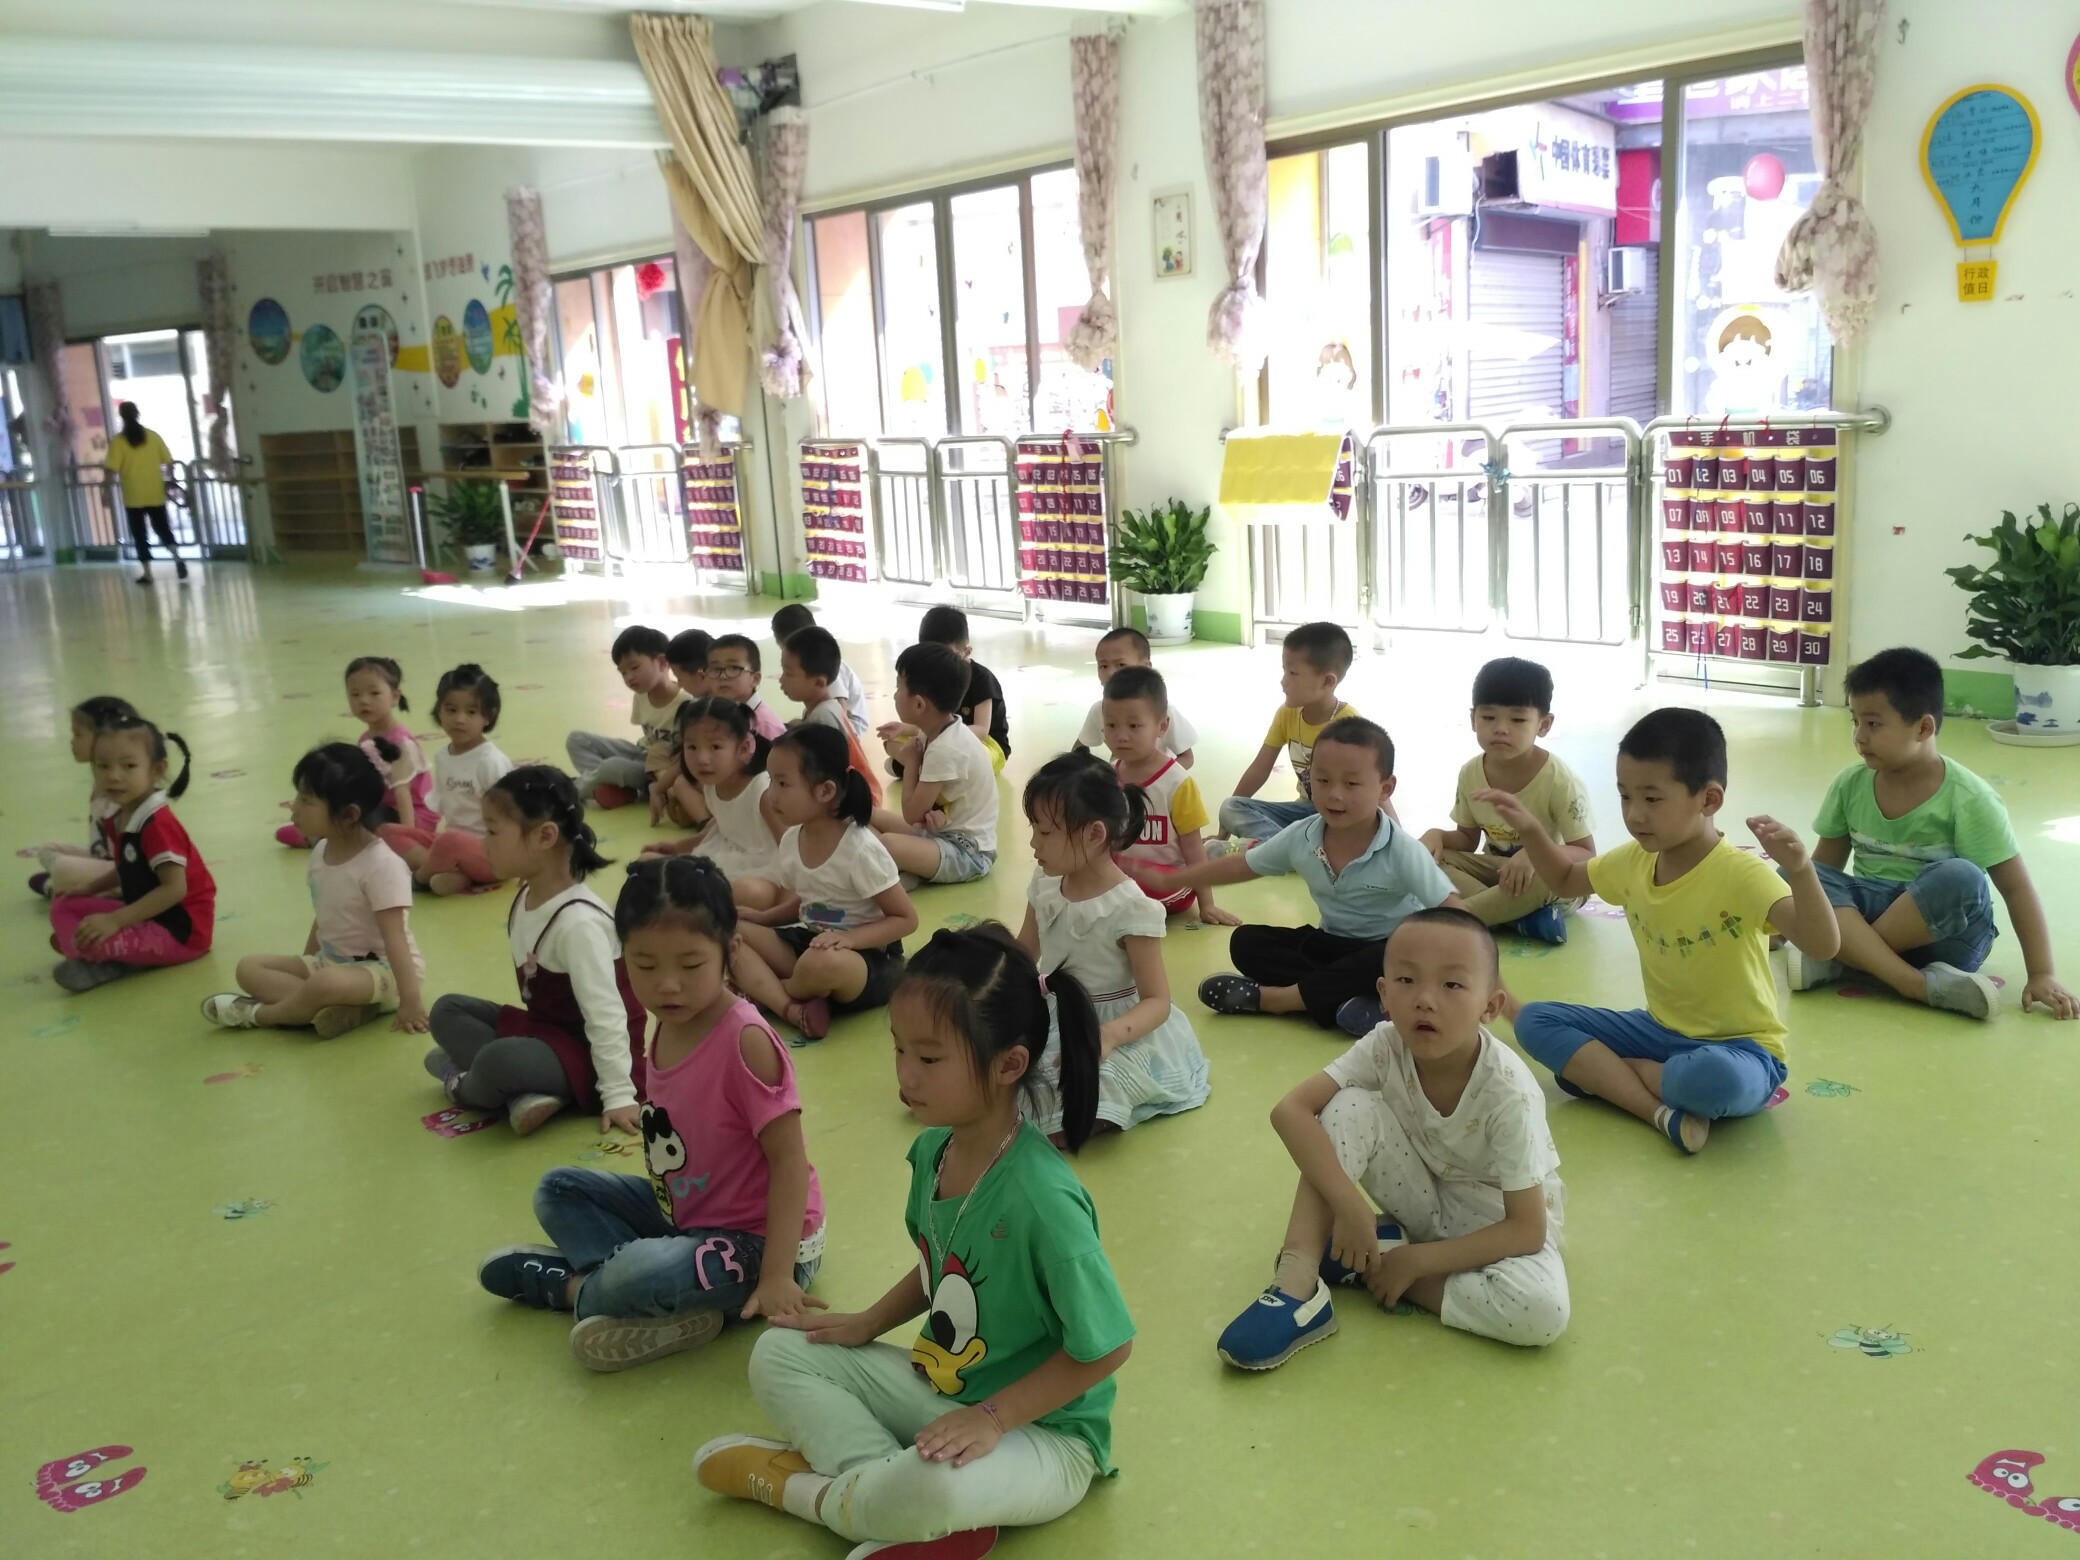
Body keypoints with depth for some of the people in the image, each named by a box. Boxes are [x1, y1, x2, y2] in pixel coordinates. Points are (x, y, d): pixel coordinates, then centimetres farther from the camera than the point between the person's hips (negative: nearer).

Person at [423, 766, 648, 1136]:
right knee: (447, 1010, 8)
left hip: (585, 1051, -10)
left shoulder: (578, 922, -27)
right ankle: (524, 1093, -13)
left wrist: (618, 1094, -26)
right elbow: (540, 998, 5)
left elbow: (606, 1016, -26)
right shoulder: (526, 899, 2)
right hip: (544, 1028, 10)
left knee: (496, 1062, -34)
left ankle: (465, 1086, 4)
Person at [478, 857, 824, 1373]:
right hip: (683, 1210, 9)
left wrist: (777, 1275, -29)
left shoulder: (745, 1041, -26)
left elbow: (788, 1160, -25)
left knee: (638, 1276, -32)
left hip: (756, 1238, -9)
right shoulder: (666, 1028, -2)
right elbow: (675, 1144, 7)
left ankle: (566, 1283, 3)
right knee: (558, 1189, 11)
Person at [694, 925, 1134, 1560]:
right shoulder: (934, 1148, -6)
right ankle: (889, 1494, -14)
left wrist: (993, 1417, -21)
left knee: (938, 1486, -37)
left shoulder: (1043, 1199, -30)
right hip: (937, 1384, 8)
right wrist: (869, 1322, 4)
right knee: (779, 1354, 2)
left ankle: (809, 1490, -5)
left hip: (1042, 1430, -8)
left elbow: (1107, 1347, -23)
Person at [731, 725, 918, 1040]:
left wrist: (849, 938, -28)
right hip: (810, 941, 8)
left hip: (867, 958, -7)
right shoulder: (792, 839, 1)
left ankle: (764, 990, -6)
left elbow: (906, 919, -16)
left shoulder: (861, 849, -20)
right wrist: (763, 917, 1)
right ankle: (792, 1009, -29)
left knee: (822, 963, -40)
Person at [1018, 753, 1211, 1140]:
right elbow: (1024, 952, 13)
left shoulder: (1130, 909, -22)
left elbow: (1157, 1001, -20)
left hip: (1112, 1027, -7)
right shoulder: (1044, 885, -1)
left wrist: (1108, 1036, -39)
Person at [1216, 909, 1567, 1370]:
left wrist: (1415, 1260, -26)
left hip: (1493, 1217, -2)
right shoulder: (1386, 1046, -22)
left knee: (1542, 1310, -34)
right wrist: (1349, 1206, -35)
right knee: (1351, 1107, -23)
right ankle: (1298, 1283, -26)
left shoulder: (1507, 1090, -30)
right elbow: (1290, 1111, -28)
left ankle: (1364, 1266, -15)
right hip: (1424, 1203, 2)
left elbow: (1528, 1229, -26)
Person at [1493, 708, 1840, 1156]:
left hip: (1737, 1048, -7)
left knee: (1715, 1079, -42)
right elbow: (1566, 881, 21)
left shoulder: (1742, 874, -23)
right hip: (1662, 1030, 7)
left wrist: (1800, 870, -50)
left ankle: (1593, 1068, -13)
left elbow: (1823, 945, -34)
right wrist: (1530, 829, 4)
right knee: (1535, 1020, -9)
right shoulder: (1632, 861, -1)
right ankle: (1660, 1111, -23)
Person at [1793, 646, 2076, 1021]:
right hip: (1866, 915, 4)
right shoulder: (1850, 784, -1)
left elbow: (2017, 888, -12)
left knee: (1960, 879, -36)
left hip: (1942, 934, -3)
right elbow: (1823, 867, 8)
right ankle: (1919, 983, -34)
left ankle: (1840, 958, -24)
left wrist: (2042, 975, -18)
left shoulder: (1968, 799, -13)